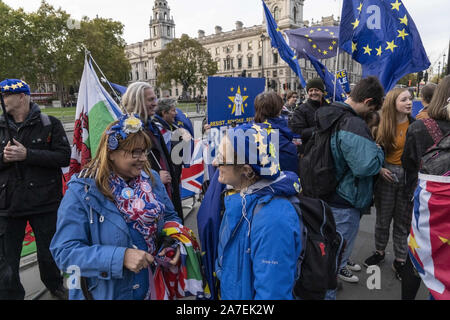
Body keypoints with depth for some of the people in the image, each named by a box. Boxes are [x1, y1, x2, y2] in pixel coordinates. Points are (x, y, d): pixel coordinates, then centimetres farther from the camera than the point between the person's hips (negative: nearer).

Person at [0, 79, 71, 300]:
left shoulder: (49, 124, -4)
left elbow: (64, 157, -12)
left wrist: (27, 154, -21)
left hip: (44, 203, -2)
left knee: (48, 254, 16)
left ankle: (55, 286, 44)